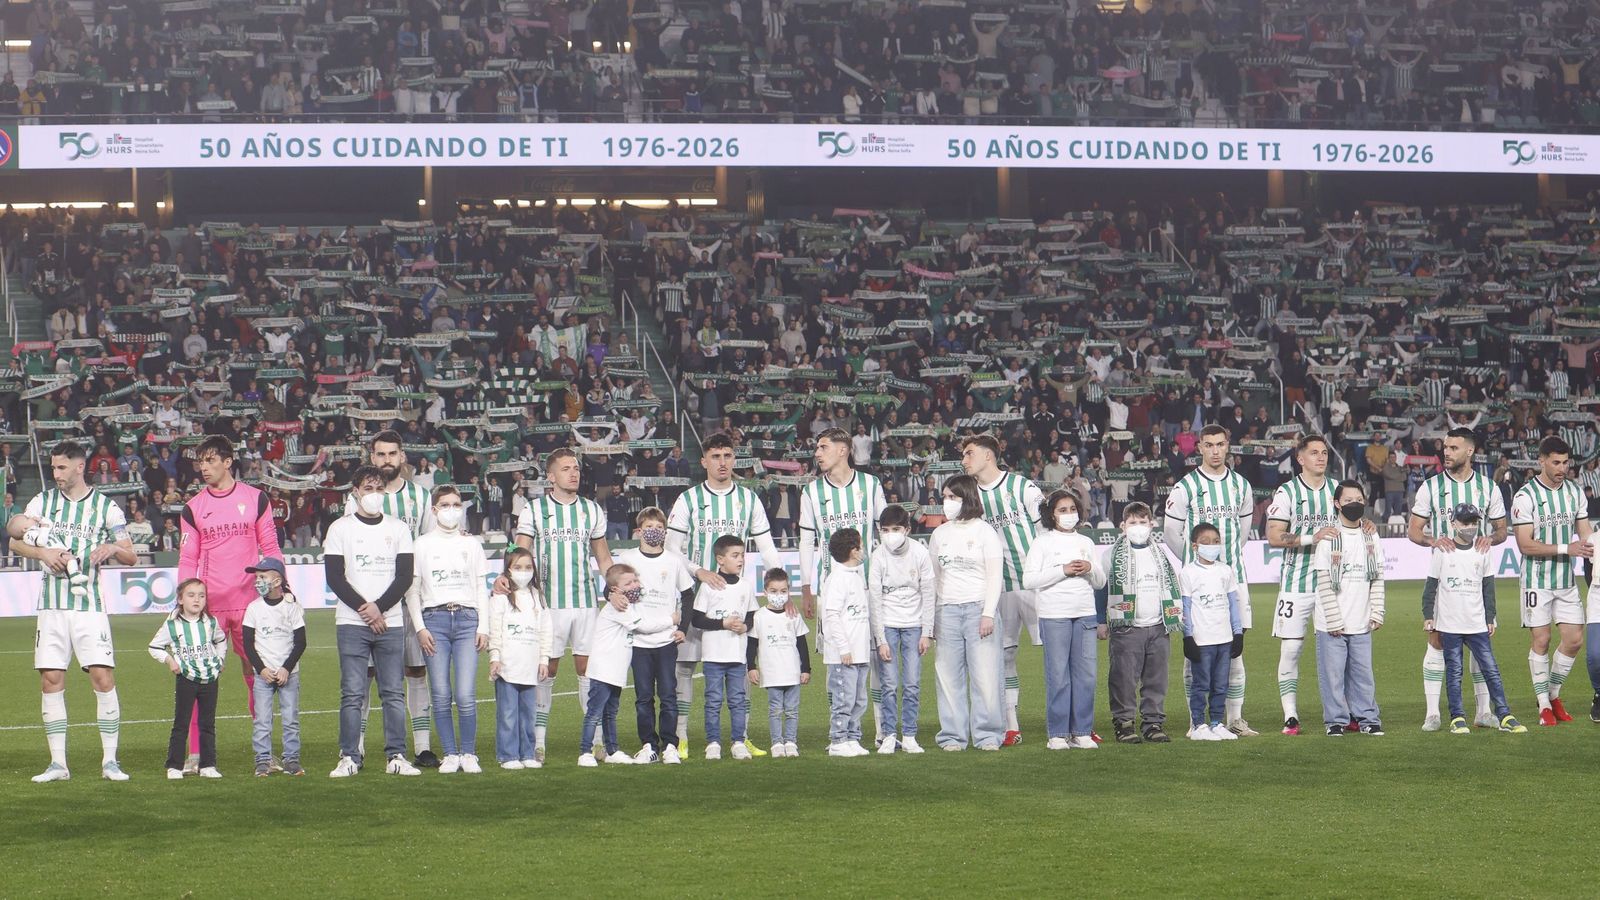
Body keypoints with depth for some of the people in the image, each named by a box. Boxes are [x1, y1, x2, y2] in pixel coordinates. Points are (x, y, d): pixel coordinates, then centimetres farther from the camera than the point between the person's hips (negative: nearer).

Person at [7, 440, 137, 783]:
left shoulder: (106, 507, 1)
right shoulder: (43, 501, 8)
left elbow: (131, 557, 2)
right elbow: (15, 541, 8)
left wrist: (113, 548, -21)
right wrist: (42, 553, -11)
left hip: (89, 604, -3)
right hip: (51, 605, 3)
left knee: (103, 678, -10)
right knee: (51, 681, 0)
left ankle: (110, 761, -3)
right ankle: (58, 764, 6)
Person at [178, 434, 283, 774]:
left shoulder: (255, 499, 4)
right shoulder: (193, 508, 6)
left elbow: (270, 548, 8)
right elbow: (187, 559, 7)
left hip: (249, 602, 0)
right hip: (208, 605, 0)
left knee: (256, 675, 4)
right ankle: (196, 753, 1)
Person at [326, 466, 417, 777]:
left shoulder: (398, 529, 10)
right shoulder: (340, 529, 5)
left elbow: (405, 576, 3)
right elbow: (334, 578, -2)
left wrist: (379, 607, -9)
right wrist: (363, 609, -11)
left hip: (391, 622, 2)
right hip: (351, 623, -2)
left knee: (394, 692, 0)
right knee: (352, 694, -5)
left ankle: (396, 756, 4)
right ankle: (349, 757, -1)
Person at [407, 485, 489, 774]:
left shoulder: (472, 545, 14)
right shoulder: (422, 545, 9)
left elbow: (481, 589, 14)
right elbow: (411, 591, 7)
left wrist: (483, 628, 5)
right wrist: (420, 628, -2)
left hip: (466, 619, 0)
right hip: (434, 619, 0)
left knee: (466, 696, -9)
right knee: (441, 696, -4)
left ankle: (468, 754, 2)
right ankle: (450, 754, 5)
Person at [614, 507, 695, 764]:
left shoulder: (675, 561, 5)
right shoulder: (626, 559, 3)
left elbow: (688, 597, 13)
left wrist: (683, 628, 5)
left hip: (667, 639, 0)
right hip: (638, 640, 0)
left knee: (668, 695, -3)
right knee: (643, 697, 2)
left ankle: (669, 745, 3)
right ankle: (648, 745, 8)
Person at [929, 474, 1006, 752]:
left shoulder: (984, 531, 1)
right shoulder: (940, 534, 13)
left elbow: (995, 575, -2)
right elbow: (933, 576, 15)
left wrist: (989, 613, -10)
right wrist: (929, 615, 8)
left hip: (978, 607, -4)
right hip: (947, 610, 4)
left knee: (985, 674, -6)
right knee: (949, 675, 2)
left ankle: (988, 734, 0)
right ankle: (953, 736, 7)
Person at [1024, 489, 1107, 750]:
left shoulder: (1085, 543, 16)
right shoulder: (1042, 543, 3)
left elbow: (1100, 582, 18)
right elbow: (1029, 580, -8)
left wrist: (1090, 569, -3)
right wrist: (1063, 570, -12)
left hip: (1085, 614, 4)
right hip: (1054, 616, -4)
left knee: (1086, 675, 1)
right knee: (1058, 676, -5)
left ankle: (1082, 732, 8)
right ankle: (1058, 733, 1)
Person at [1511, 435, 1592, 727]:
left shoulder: (1575, 491, 6)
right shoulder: (1525, 496, -12)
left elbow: (1585, 535, 10)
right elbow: (1525, 544, -16)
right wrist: (1566, 548, -22)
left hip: (1567, 580, 5)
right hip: (1537, 579, -5)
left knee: (1574, 639, 1)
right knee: (1540, 640, -3)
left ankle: (1553, 695, 20)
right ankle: (1544, 705, 7)